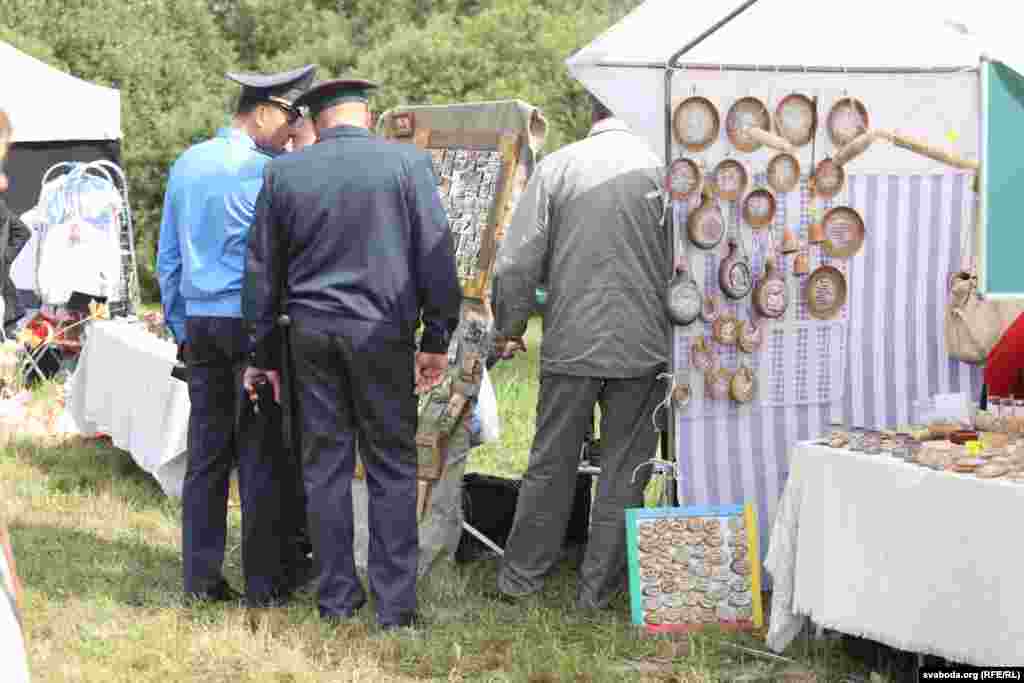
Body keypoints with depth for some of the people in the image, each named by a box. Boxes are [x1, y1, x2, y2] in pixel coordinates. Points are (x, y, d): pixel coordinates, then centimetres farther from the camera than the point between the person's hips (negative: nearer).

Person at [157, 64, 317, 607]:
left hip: (199, 323, 6)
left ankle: (201, 577, 11)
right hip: (252, 322, -6)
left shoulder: (186, 165, 10)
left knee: (206, 451, 9)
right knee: (262, 454, 0)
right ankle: (265, 580, 3)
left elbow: (167, 258, 16)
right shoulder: (266, 171, -11)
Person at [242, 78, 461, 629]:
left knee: (324, 465, 9)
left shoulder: (282, 172, 5)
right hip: (382, 330, -2)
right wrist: (437, 339, 3)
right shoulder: (407, 163, -3)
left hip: (311, 333, 3)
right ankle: (394, 605, 1)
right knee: (391, 468, 3)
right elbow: (435, 254, -3)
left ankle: (335, 597, 13)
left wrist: (263, 352, 16)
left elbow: (262, 269, 9)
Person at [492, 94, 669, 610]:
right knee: (623, 472, 9)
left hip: (570, 344, 1)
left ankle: (519, 577, 22)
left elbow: (515, 266, -3)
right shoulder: (662, 168, -6)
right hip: (643, 346, -1)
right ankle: (598, 590, 14)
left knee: (550, 465, 13)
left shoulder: (555, 167, -3)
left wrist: (509, 327, 12)